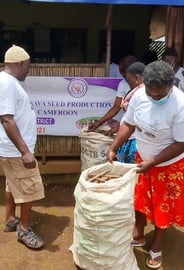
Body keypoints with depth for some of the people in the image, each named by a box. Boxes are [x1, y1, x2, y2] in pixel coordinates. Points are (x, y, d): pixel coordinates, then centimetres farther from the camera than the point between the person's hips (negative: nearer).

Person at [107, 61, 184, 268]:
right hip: (142, 158, 5)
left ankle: (156, 247, 36)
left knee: (163, 206, 12)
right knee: (139, 199, 18)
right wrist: (113, 148, -10)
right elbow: (129, 124, -3)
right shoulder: (139, 95, -15)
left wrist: (152, 162, -25)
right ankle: (138, 236, 42)